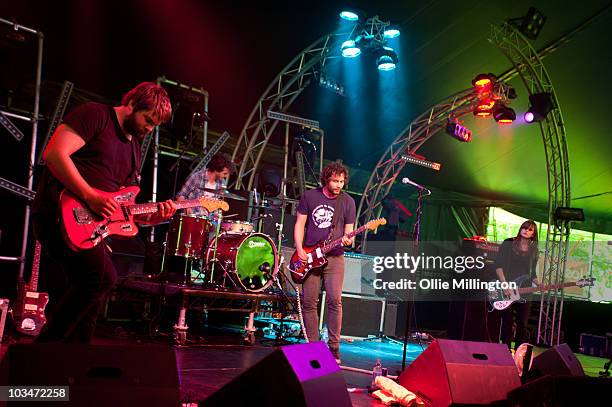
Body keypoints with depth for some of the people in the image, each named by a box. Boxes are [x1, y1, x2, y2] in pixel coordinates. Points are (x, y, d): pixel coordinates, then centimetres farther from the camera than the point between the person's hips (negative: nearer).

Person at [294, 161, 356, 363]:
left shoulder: (348, 202, 3)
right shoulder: (309, 196, 4)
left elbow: (349, 231, 5)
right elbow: (300, 224, 6)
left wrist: (348, 240, -18)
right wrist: (300, 249, -5)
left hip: (334, 257, -1)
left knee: (334, 300, -11)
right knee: (309, 302, 2)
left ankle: (334, 346, -3)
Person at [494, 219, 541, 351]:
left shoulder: (534, 251, 13)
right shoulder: (508, 244, 0)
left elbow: (532, 274, 17)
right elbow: (498, 265, -6)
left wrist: (538, 284, -3)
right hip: (506, 291, -3)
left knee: (523, 324, 2)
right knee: (507, 322, -1)